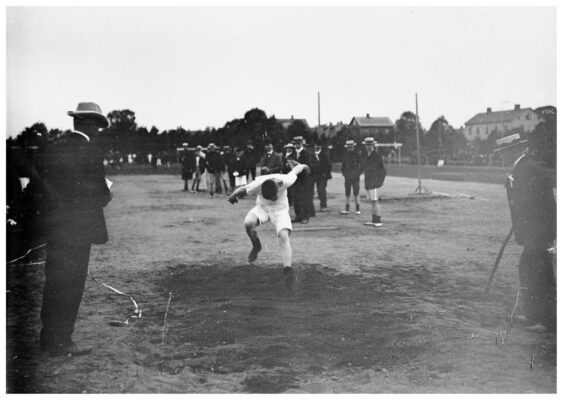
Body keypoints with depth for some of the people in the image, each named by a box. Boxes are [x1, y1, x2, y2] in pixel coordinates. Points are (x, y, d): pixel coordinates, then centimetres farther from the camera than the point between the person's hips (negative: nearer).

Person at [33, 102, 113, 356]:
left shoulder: (51, 149, 6)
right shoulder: (91, 154, -15)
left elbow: (39, 185, 8)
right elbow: (100, 196, -13)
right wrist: (106, 193, 8)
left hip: (51, 224, 7)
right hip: (78, 228, -7)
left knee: (54, 282, 16)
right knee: (71, 286, 3)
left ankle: (49, 338, 27)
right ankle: (61, 343, 10)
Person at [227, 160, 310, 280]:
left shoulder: (285, 181, -31)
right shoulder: (257, 184, -32)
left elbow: (296, 170, -9)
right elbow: (241, 190, -11)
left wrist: (302, 166, 13)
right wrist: (232, 197, 7)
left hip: (281, 210, -1)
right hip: (262, 208, 1)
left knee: (284, 237, -25)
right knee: (248, 223, -29)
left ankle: (287, 269, -30)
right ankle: (256, 246, -1)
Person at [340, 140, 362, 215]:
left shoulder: (357, 154, -1)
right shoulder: (346, 155, 8)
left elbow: (361, 165, 2)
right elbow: (343, 165, 16)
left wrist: (358, 173, -5)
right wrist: (344, 174, 6)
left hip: (355, 177, -3)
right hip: (347, 177, 3)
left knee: (356, 194, -3)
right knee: (347, 194, 5)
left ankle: (358, 210, 2)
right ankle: (347, 209, 11)